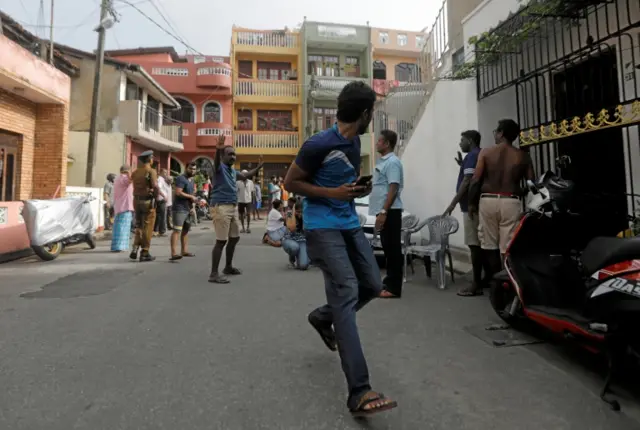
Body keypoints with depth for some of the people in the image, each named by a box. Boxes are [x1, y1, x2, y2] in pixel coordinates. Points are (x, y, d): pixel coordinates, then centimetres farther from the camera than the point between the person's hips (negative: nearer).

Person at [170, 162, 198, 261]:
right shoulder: (181, 179, -11)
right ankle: (173, 253, -22)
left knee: (185, 230, 16)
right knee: (177, 230, -16)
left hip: (188, 209, 10)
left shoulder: (191, 180, 18)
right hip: (179, 209, -10)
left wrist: (194, 199, 11)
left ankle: (184, 251, 26)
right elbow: (178, 192, -22)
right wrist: (191, 196, -14)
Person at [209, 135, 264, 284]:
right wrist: (218, 149, -51)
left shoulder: (233, 171, 19)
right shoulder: (220, 167, -7)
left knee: (234, 237, 16)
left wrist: (259, 166, 29)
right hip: (221, 207, -9)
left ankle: (228, 267, 32)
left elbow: (246, 176, 36)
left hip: (233, 207, 9)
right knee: (221, 240, -11)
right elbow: (216, 162, -31)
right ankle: (214, 274, -6)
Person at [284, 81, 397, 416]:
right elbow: (291, 182, -8)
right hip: (323, 226, -8)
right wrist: (332, 193, -17)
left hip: (349, 222, 9)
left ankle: (322, 317, 35)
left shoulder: (354, 141, 11)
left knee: (373, 285, 9)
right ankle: (359, 393, -15)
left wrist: (358, 189, 6)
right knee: (347, 292, -18)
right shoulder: (319, 144, -15)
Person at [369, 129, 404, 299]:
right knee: (388, 248, 13)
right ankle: (389, 282, 22)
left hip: (390, 212, -10)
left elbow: (393, 189, -19)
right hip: (383, 211, 10)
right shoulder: (383, 161, 17)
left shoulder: (392, 162, -12)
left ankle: (394, 288, 2)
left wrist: (383, 212, -24)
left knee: (393, 249, -4)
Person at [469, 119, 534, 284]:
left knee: (489, 245, 8)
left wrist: (471, 203, 3)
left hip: (488, 200, 0)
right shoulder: (523, 156, 6)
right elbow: (531, 183, 5)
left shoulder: (486, 152, 2)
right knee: (508, 247, 2)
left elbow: (475, 180, -4)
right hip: (511, 202, 1)